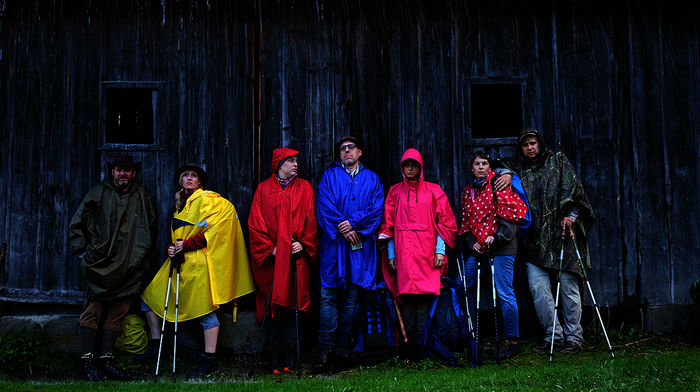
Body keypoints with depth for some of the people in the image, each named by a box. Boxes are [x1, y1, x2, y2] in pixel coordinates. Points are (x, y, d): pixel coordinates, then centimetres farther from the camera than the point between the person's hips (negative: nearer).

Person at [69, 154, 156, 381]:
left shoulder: (141, 197, 14)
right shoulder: (99, 194, 8)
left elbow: (151, 226, 25)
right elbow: (77, 224, 10)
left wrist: (142, 254, 17)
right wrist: (83, 251, 2)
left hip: (130, 267, 3)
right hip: (101, 263, -2)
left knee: (117, 313, 2)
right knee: (93, 311, -7)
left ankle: (106, 359, 7)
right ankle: (87, 360, -3)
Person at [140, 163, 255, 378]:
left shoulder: (206, 200, -6)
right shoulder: (181, 205, 20)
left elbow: (211, 231, -16)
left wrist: (186, 244, -15)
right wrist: (171, 247, 4)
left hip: (198, 261, -9)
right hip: (179, 260, 9)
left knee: (204, 307, -9)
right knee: (150, 294, 9)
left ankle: (209, 360, -4)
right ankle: (156, 344, 19)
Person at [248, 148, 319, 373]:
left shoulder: (304, 188, 13)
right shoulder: (264, 189, 10)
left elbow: (311, 221, 7)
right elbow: (255, 223, 3)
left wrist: (303, 244, -6)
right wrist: (270, 247, -7)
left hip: (296, 256, 1)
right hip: (271, 258, 0)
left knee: (293, 304, -3)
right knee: (272, 305, -2)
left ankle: (290, 356, 4)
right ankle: (274, 358, 4)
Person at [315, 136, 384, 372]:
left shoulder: (372, 179, 16)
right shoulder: (329, 176, 14)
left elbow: (376, 209, 2)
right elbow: (324, 207, 0)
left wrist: (353, 225, -12)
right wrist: (342, 229, -12)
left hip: (360, 245, 1)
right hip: (334, 244, -1)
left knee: (351, 298, 2)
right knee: (328, 296, -9)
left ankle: (342, 348, 6)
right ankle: (325, 350, -10)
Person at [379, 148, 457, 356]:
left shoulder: (433, 191, 11)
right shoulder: (395, 192, 15)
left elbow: (445, 222, 8)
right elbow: (388, 224, 13)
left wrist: (440, 250, -1)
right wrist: (390, 254, 5)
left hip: (427, 252, -1)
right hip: (403, 253, 1)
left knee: (425, 295, -8)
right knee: (406, 295, -6)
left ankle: (422, 340, -4)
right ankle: (411, 341, -1)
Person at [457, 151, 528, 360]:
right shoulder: (467, 192, 17)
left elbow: (510, 213, -8)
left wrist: (496, 237, -14)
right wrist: (471, 243, 2)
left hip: (501, 245, -6)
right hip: (477, 248, 6)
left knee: (504, 292, -7)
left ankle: (512, 340, 3)